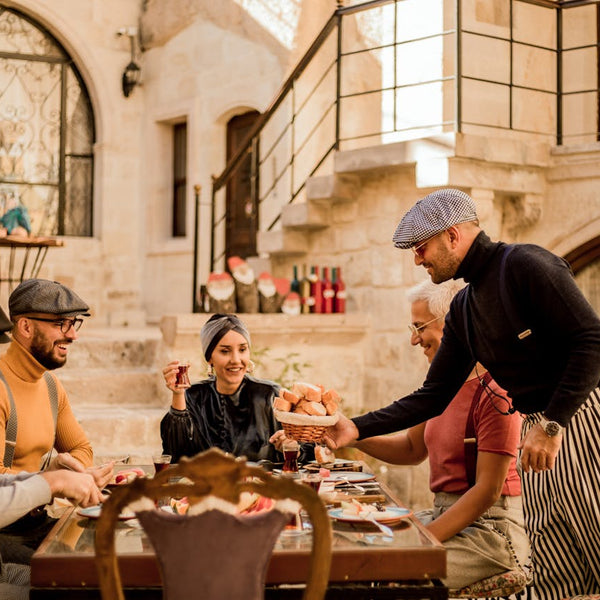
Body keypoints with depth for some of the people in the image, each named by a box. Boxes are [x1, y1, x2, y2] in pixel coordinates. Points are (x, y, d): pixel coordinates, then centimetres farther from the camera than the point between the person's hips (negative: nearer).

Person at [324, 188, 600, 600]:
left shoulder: (526, 264, -11)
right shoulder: (463, 310, 14)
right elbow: (434, 396, 16)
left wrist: (552, 424, -21)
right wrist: (357, 428, 7)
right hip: (539, 431, 8)